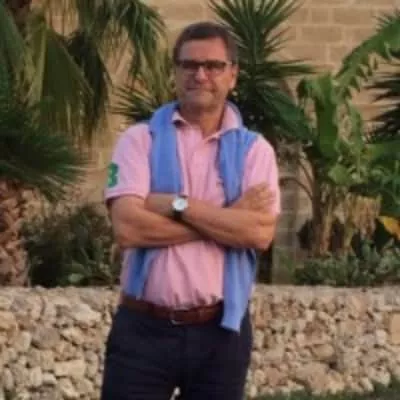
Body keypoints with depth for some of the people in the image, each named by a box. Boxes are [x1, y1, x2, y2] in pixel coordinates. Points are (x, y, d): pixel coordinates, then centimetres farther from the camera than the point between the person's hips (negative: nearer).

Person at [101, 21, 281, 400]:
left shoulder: (254, 148, 5)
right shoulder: (140, 140, 0)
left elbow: (260, 232, -11)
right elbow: (127, 227, -14)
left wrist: (177, 205, -14)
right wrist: (228, 218, -11)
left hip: (222, 330, 2)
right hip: (143, 327, -1)